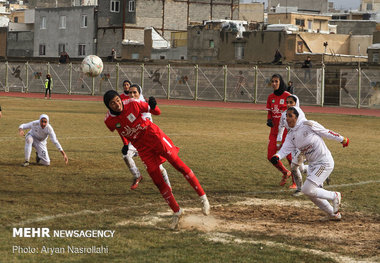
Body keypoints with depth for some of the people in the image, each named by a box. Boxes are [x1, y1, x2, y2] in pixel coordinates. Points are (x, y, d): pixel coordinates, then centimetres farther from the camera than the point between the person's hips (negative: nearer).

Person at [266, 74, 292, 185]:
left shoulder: (287, 96, -8)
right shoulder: (270, 97, 9)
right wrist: (269, 120, -4)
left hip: (286, 130, -6)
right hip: (274, 130, 6)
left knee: (290, 156, -4)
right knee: (271, 156, 3)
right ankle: (285, 173, 28)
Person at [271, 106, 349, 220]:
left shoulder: (308, 125, -16)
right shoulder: (291, 135, 4)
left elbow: (326, 132, -6)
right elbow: (285, 149, -8)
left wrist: (342, 139, 5)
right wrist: (277, 156, -29)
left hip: (325, 163, -8)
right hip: (313, 165, 8)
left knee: (307, 189, -16)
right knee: (312, 193, 11)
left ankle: (334, 196, 4)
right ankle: (333, 214, 28)